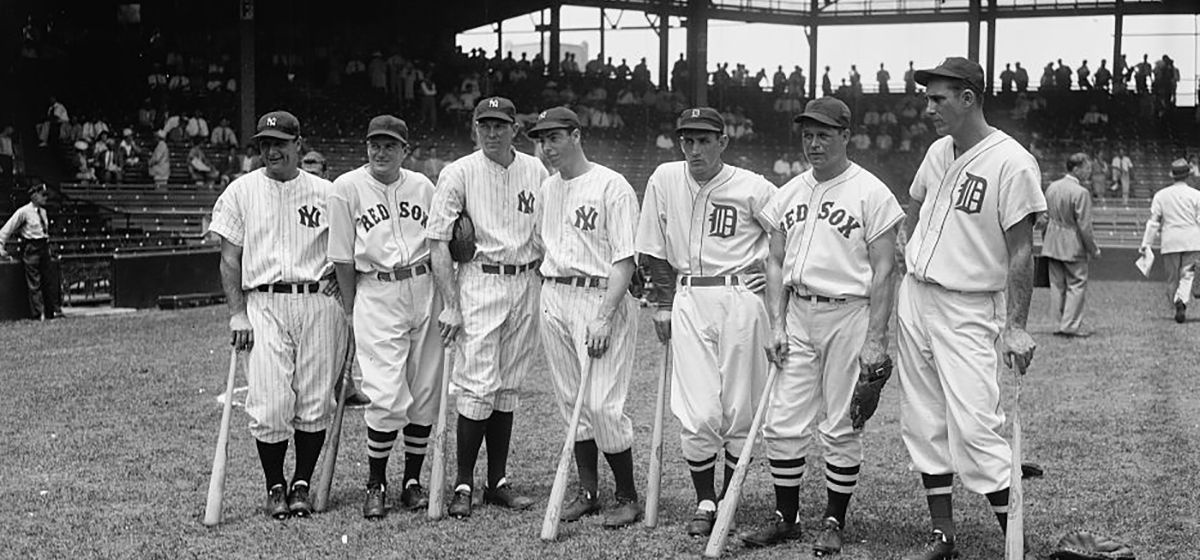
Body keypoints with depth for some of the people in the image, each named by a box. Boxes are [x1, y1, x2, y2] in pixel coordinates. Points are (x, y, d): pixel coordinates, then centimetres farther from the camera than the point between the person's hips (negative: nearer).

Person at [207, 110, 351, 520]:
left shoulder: (326, 193, 10)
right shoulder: (241, 191, 8)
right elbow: (230, 257, 5)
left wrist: (338, 268, -3)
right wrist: (237, 313, -3)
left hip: (319, 303, 1)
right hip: (264, 304, -1)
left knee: (315, 402, 1)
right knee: (270, 404, -7)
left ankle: (302, 485, 16)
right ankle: (274, 487, 10)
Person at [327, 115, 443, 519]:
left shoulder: (423, 187, 10)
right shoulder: (347, 188, 0)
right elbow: (342, 258, 2)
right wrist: (351, 312, 1)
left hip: (424, 290, 4)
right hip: (375, 295, -3)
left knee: (425, 394, 5)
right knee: (387, 398, -11)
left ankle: (413, 481, 19)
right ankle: (375, 484, 8)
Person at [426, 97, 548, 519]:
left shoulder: (536, 171, 8)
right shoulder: (459, 173, -4)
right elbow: (438, 243, -7)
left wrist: (542, 284, 5)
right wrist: (450, 305, -13)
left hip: (526, 283, 4)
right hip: (480, 282, -4)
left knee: (508, 387, 9)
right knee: (479, 385, -9)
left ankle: (498, 482, 16)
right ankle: (463, 484, 1)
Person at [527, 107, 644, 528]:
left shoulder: (612, 186, -9)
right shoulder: (547, 188, 14)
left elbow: (625, 260, -14)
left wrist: (604, 319, -20)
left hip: (600, 298, -7)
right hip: (553, 298, 7)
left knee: (602, 405, -10)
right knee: (572, 402, 11)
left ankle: (628, 496, 4)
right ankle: (588, 492, 20)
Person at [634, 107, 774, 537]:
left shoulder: (751, 188, -5)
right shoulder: (665, 180, 3)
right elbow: (654, 249, 9)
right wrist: (664, 304, 7)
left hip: (741, 297, -2)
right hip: (688, 300, 2)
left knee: (739, 410, 2)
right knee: (697, 413, -4)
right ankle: (704, 501, 13)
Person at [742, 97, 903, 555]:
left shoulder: (871, 193, -5)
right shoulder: (788, 194, 11)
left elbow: (883, 270, -8)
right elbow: (776, 263, 14)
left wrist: (875, 338, -14)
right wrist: (776, 324, 3)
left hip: (849, 314, -5)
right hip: (797, 314, 5)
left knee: (841, 427, 1)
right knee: (783, 424, 4)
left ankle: (834, 522, 13)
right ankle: (786, 518, 16)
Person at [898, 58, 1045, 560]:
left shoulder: (1012, 163, -14)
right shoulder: (938, 151, 8)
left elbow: (1021, 250, -16)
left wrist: (1015, 326, -21)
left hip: (969, 311, -7)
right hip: (915, 299, 8)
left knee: (974, 431, -14)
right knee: (923, 425, 10)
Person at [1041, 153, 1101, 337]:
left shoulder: (1051, 188, 7)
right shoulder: (1081, 192, -17)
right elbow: (1084, 226, -17)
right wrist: (1093, 249, -7)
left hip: (1051, 245, 7)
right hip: (1073, 246, -7)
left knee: (1057, 285, 11)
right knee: (1077, 284, 1)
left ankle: (1058, 325, 14)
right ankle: (1070, 325, -3)